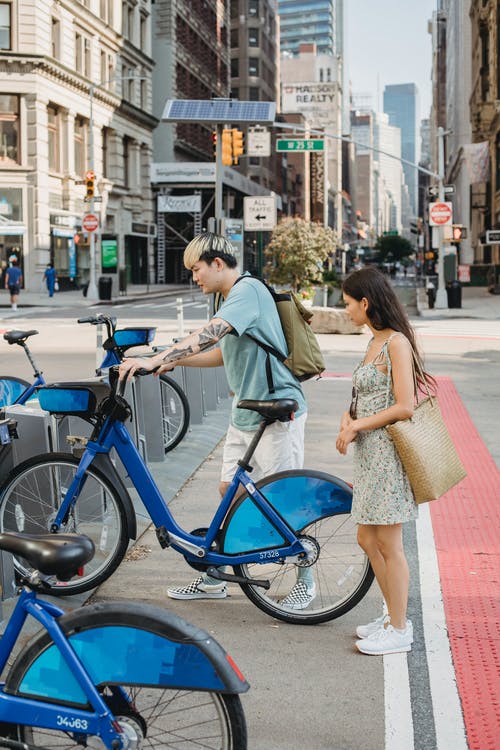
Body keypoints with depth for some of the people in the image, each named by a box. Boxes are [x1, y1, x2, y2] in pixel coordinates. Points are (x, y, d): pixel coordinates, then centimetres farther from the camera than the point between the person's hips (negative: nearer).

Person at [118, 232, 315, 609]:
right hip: (244, 411, 10)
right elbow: (224, 353, 19)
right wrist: (174, 361, 6)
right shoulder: (232, 296, 14)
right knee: (229, 491, 11)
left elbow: (208, 334, -31)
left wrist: (156, 360, -36)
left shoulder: (248, 289, -17)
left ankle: (305, 580, 14)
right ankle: (215, 578, 19)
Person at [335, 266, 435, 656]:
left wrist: (356, 427, -13)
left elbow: (404, 406, -21)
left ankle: (399, 631, 9)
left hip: (388, 454, -10)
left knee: (389, 546, -2)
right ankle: (394, 616, 27)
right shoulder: (375, 342, 14)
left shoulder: (396, 343, -15)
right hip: (370, 454, 10)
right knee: (368, 540, 15)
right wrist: (348, 418, 0)